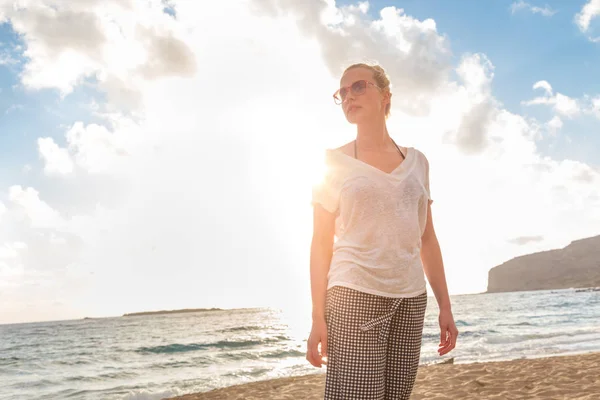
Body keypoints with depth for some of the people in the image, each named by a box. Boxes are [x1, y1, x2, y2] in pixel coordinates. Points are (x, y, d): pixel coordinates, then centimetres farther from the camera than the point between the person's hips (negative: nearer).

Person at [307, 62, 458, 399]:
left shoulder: (416, 161, 11)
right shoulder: (335, 162, 2)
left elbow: (427, 238, 12)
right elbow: (321, 242, -1)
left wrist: (445, 306, 8)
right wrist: (318, 316, -7)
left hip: (411, 299, 4)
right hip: (355, 295, -3)